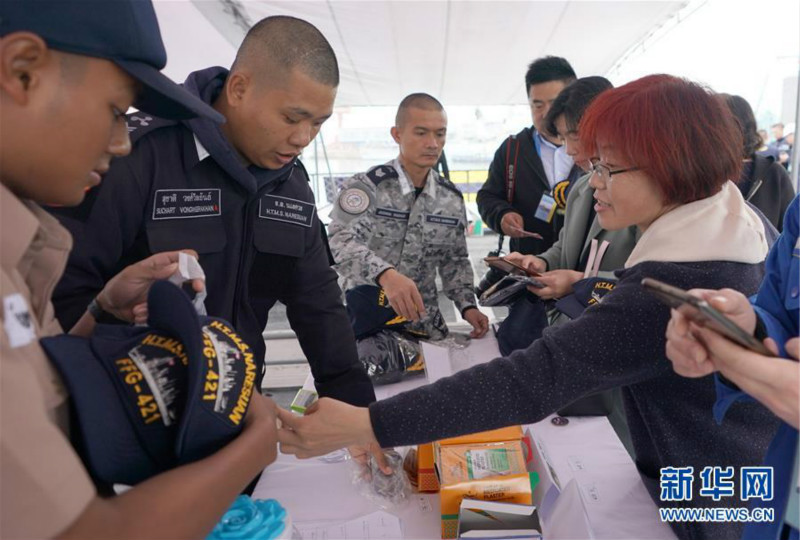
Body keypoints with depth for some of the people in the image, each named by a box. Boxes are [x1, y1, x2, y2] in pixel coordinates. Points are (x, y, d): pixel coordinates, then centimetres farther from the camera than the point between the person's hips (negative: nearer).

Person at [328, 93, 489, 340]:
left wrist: (467, 306, -3)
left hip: (425, 323, 4)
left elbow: (455, 260, 12)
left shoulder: (452, 197, 3)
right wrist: (385, 274, -44)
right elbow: (340, 244, -27)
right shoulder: (366, 186, -12)